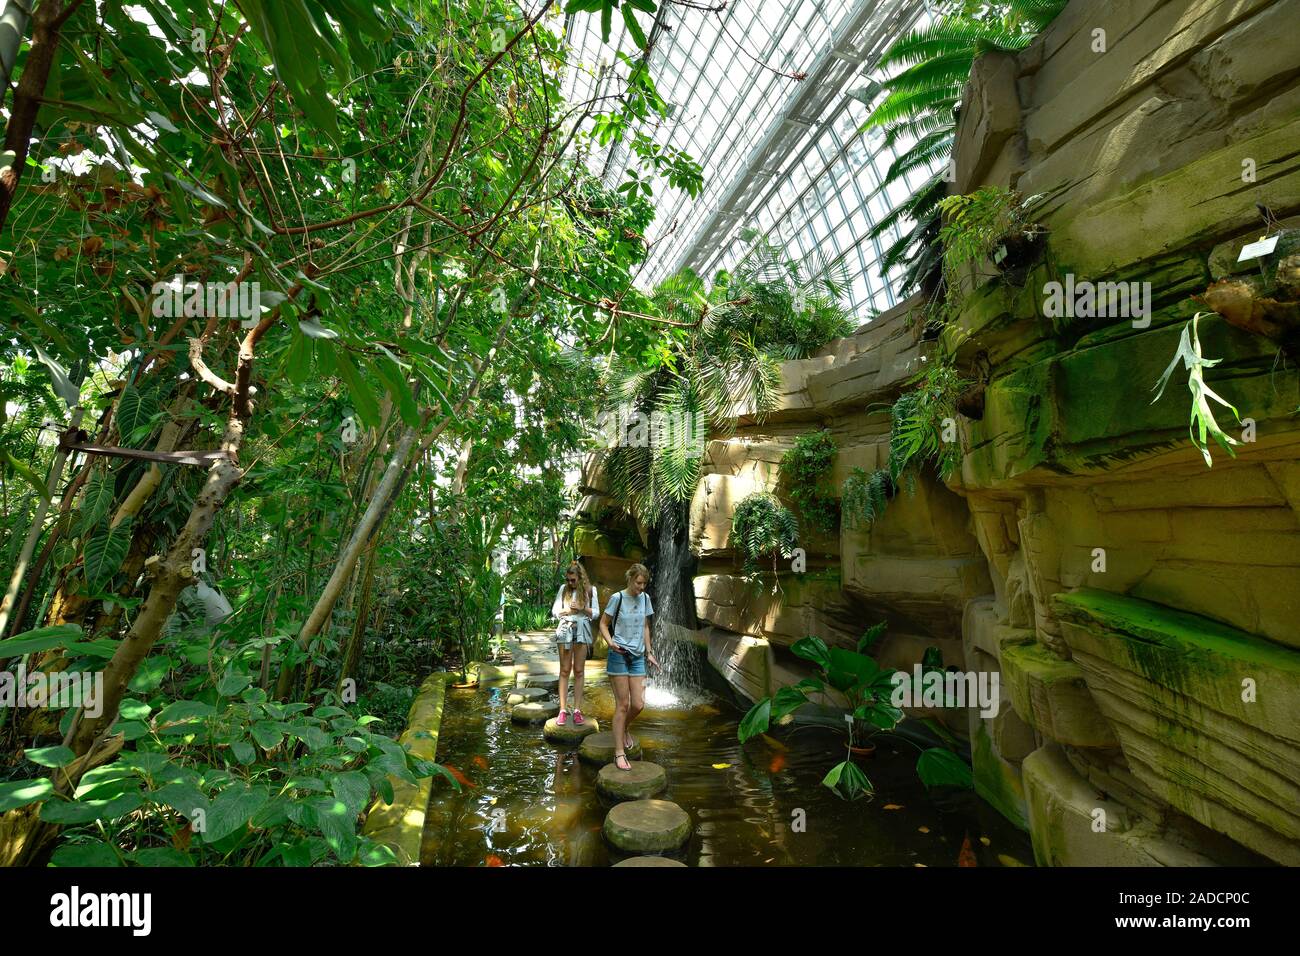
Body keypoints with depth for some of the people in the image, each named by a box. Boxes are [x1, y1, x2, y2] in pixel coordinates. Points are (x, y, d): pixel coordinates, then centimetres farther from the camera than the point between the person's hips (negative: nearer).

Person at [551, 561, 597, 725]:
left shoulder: (590, 590, 3)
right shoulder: (564, 588, 6)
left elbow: (595, 613, 3)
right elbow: (554, 610, 5)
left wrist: (582, 608, -13)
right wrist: (568, 610, -12)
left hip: (582, 630, -1)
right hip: (565, 629, 1)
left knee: (578, 671, 2)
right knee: (564, 670, 0)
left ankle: (577, 710, 6)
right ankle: (563, 710, 3)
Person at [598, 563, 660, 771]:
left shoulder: (645, 599, 6)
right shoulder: (617, 598, -9)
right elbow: (603, 624, -3)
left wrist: (649, 653, 12)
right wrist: (611, 643, -19)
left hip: (637, 657, 5)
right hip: (619, 655, -5)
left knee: (638, 705, 2)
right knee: (623, 705, -2)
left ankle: (624, 728, 34)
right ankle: (619, 753, 10)